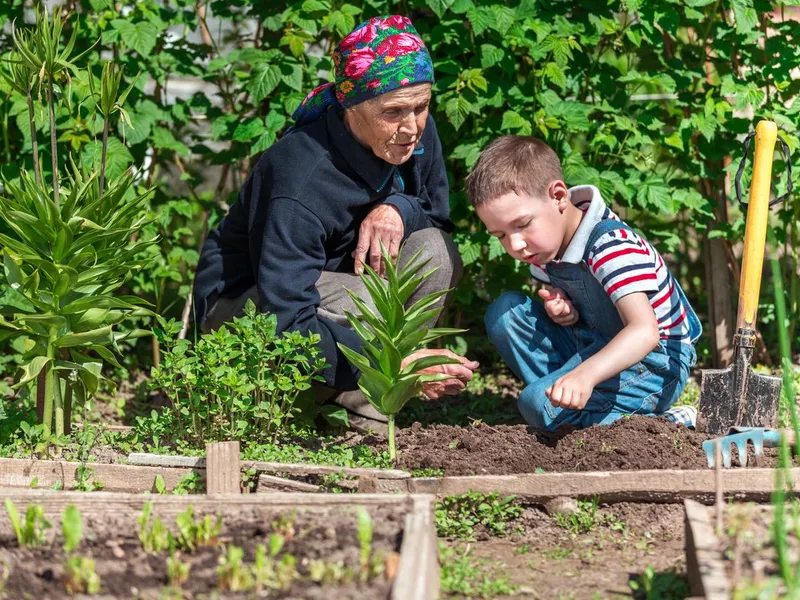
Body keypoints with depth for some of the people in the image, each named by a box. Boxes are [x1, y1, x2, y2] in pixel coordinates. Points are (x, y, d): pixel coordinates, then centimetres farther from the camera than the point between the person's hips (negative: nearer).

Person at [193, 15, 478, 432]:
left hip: (332, 278, 7)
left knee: (435, 251, -20)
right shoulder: (300, 186, -34)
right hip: (243, 301, -7)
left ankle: (365, 416, -16)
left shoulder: (418, 132, -13)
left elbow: (438, 214, 4)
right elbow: (285, 325, -38)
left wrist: (398, 208, -22)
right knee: (367, 305, -37)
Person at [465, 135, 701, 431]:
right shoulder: (544, 241, -2)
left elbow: (645, 332, -42)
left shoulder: (612, 246, -28)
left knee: (539, 406, -27)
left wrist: (585, 374, -58)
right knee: (505, 313, -2)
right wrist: (557, 309, -10)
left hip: (655, 362, -9)